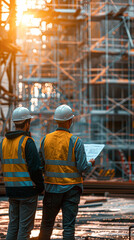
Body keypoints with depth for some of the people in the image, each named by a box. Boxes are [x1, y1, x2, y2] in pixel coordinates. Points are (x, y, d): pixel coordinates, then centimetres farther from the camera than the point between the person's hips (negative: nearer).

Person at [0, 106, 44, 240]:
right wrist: (41, 186, -5)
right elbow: (35, 167, -16)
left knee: (13, 224, 15)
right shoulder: (27, 141, -14)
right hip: (28, 188, -6)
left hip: (11, 189, 7)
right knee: (25, 226, 0)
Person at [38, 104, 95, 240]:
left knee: (47, 224, 14)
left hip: (52, 188, 3)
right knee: (69, 226, 1)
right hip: (71, 188, -2)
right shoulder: (76, 142, -10)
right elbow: (83, 168, -12)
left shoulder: (45, 140, -1)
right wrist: (90, 164, 10)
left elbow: (40, 165, 3)